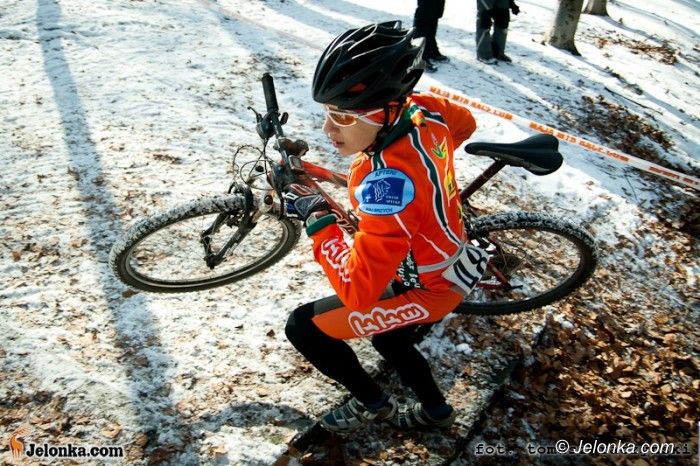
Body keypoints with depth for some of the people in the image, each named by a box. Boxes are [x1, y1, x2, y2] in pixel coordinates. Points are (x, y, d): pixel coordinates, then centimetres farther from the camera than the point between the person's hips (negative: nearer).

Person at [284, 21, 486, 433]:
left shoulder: (388, 181, -40)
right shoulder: (423, 110, -15)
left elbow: (358, 291, -38)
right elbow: (465, 123, 10)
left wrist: (317, 219, -27)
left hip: (424, 290, -8)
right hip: (444, 262, 8)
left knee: (303, 327, -1)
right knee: (389, 339, 31)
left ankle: (373, 403, 21)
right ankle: (435, 410, 51)